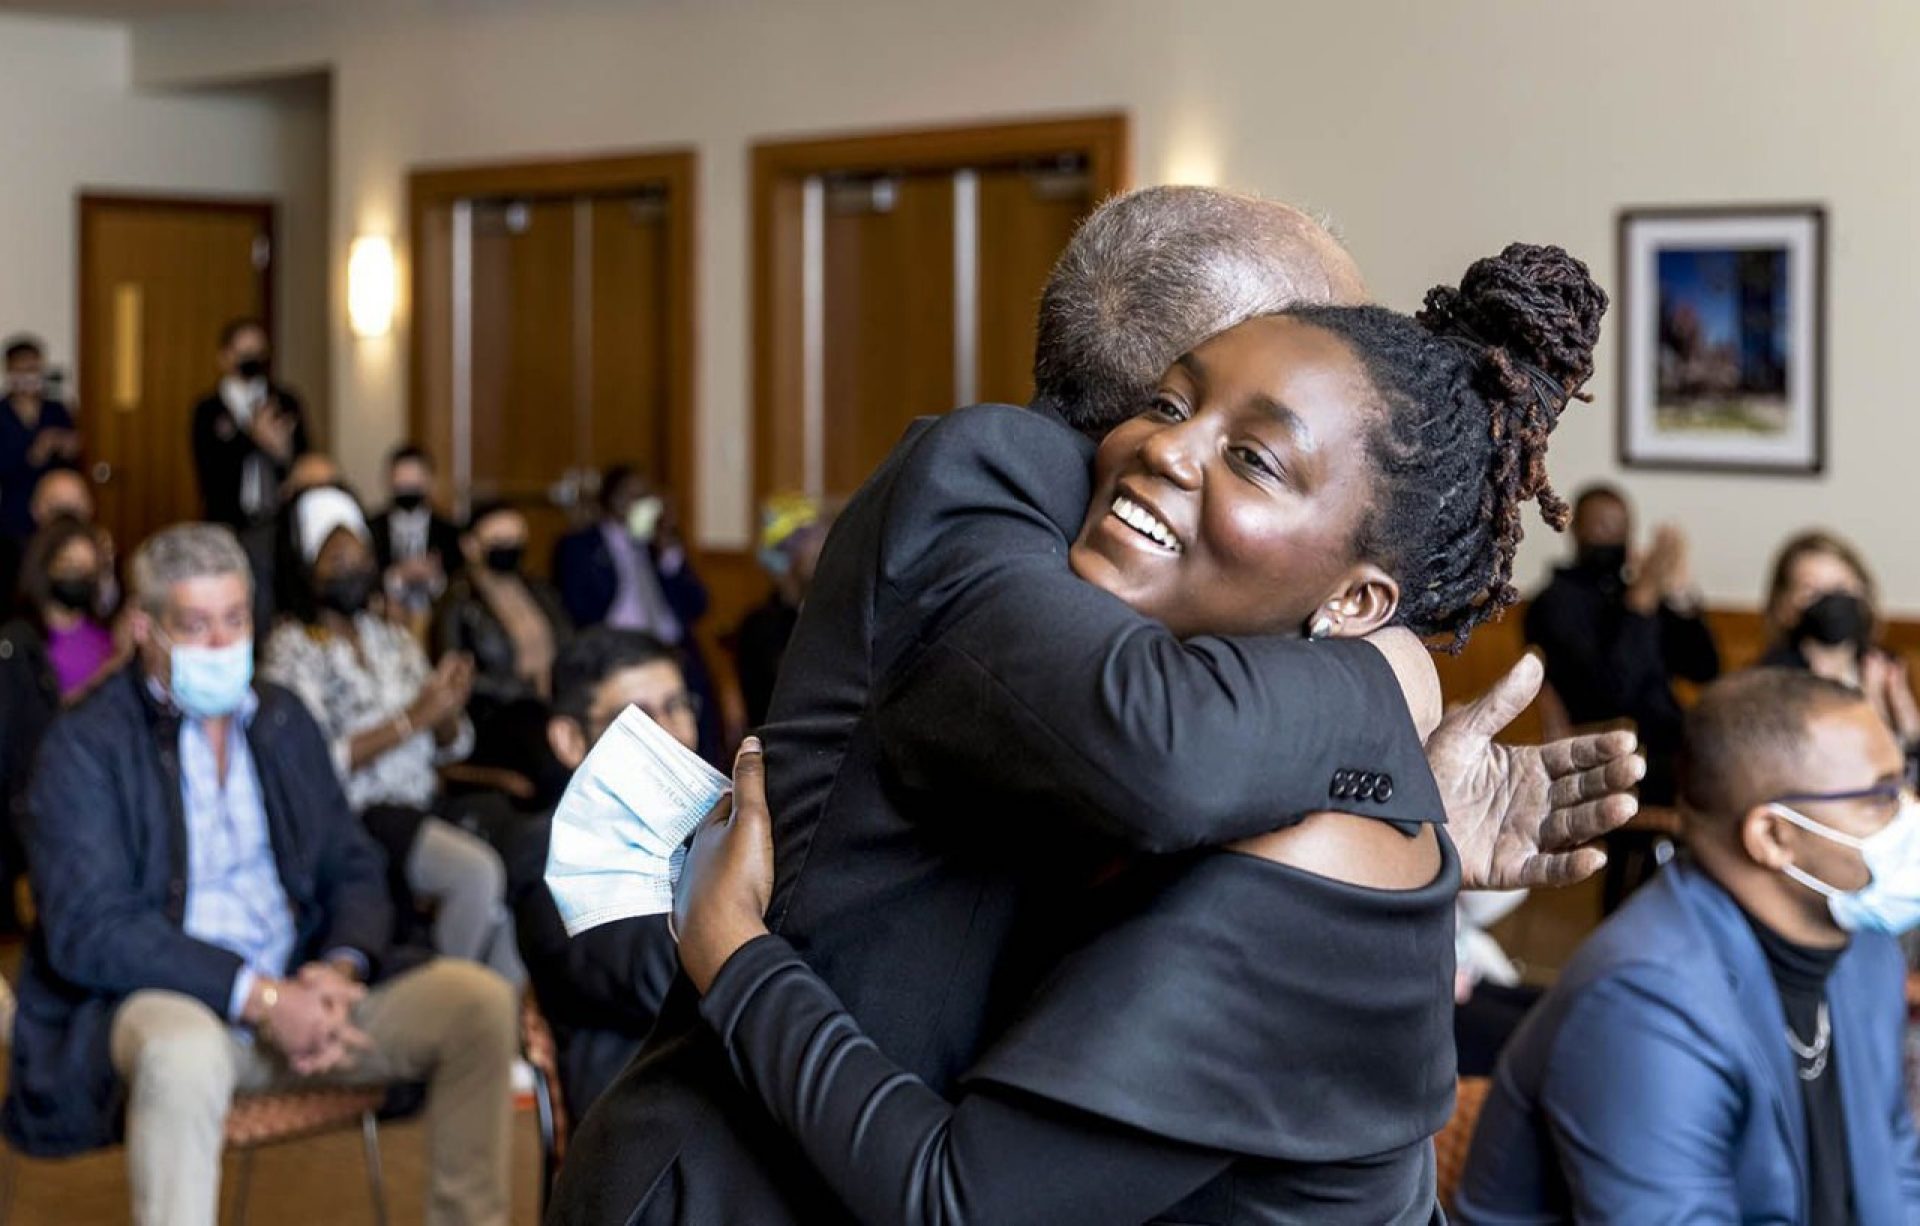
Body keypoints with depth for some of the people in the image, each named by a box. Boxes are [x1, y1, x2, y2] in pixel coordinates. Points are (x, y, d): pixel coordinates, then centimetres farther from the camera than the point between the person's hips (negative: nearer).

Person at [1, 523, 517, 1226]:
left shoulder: (284, 721, 16)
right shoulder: (85, 747, -2)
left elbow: (353, 871, 15)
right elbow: (86, 931, -13)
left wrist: (340, 970, -9)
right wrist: (260, 997, -21)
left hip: (300, 991, 5)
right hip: (158, 1002, -5)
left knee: (479, 1000, -16)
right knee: (183, 1051, -41)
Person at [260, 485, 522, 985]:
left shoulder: (393, 638, 16)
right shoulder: (292, 650, -3)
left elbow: (451, 747, 14)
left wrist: (447, 712, -9)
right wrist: (411, 719, -18)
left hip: (422, 808, 6)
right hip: (356, 819, -6)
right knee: (479, 872, -27)